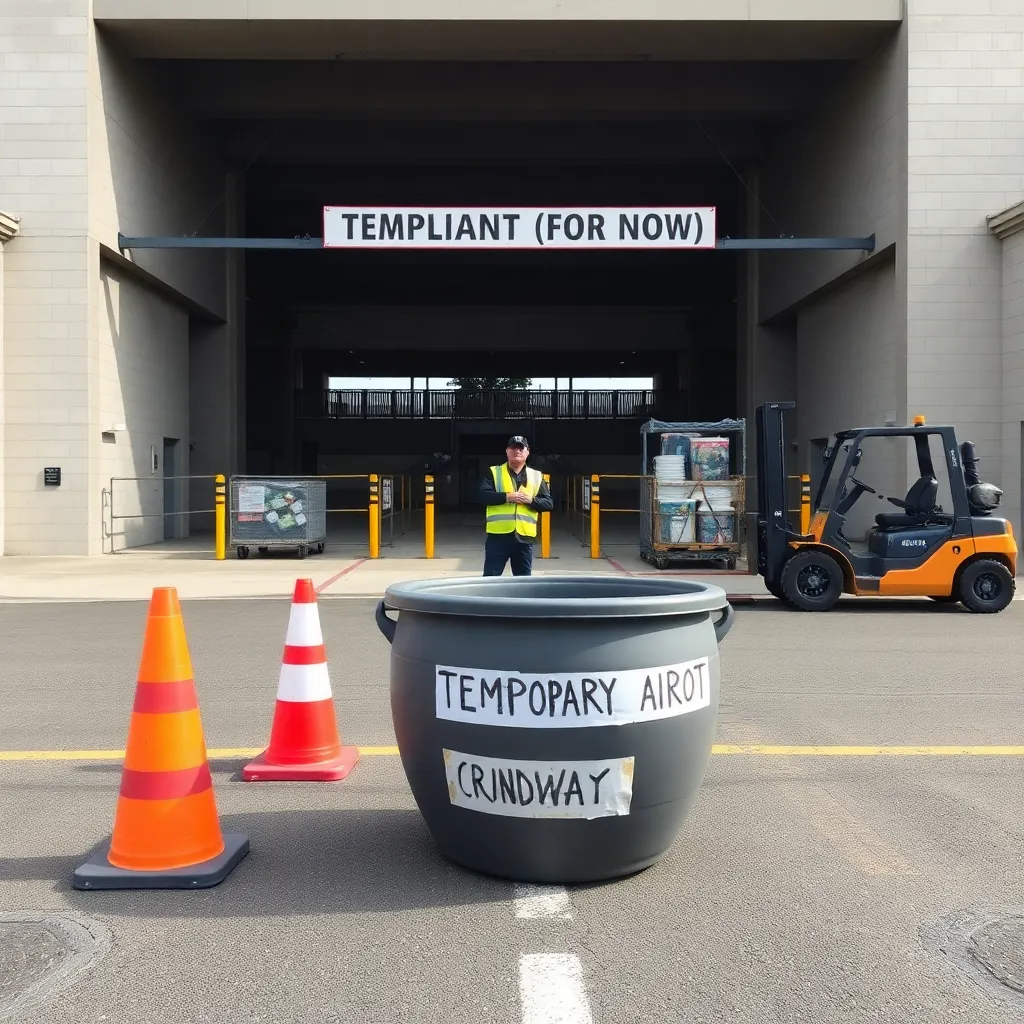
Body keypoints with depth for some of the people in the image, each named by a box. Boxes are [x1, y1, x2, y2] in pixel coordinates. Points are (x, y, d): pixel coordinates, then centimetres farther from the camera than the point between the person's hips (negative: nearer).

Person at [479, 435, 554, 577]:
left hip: (524, 536, 2)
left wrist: (531, 500, -11)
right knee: (490, 577, -1)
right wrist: (507, 497, -18)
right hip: (498, 535, -2)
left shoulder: (536, 476, 11)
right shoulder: (494, 472, 5)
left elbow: (549, 503, 6)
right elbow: (483, 495, -8)